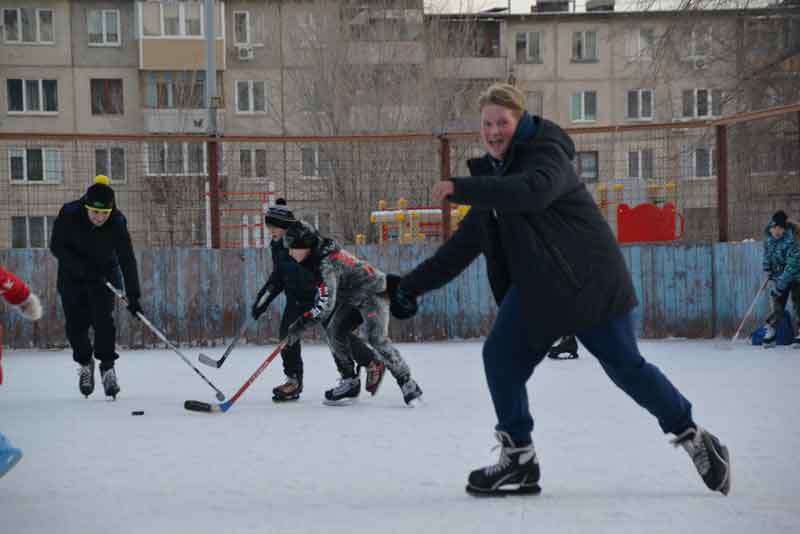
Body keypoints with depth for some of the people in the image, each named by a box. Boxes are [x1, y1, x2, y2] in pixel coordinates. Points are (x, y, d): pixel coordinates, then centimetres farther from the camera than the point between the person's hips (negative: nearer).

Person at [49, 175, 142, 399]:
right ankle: (85, 362, 25)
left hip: (104, 274, 0)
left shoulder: (117, 223, -23)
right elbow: (56, 246, -15)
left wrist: (133, 296, -26)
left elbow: (127, 260, -22)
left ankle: (107, 366, -1)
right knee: (75, 326, -1)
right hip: (72, 277, 1)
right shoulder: (69, 215, -25)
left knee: (103, 319, -17)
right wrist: (82, 267, -27)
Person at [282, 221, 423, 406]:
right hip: (351, 296, 10)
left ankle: (407, 382, -12)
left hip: (374, 292, -10)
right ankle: (350, 382, 8)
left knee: (377, 338, -22)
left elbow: (326, 303, -37)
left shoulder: (326, 263, -32)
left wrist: (300, 325, -35)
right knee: (334, 332, 0)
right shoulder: (319, 254, -3)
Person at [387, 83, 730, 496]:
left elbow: (531, 192, -34)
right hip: (536, 288, 8)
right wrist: (412, 285, 17)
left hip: (588, 281, -8)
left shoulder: (547, 154, -10)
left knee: (625, 366, -6)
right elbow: (464, 244, 19)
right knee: (500, 356, -4)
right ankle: (519, 461, 3)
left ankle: (693, 437, 9)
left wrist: (460, 189, -38)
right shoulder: (495, 175, 16)